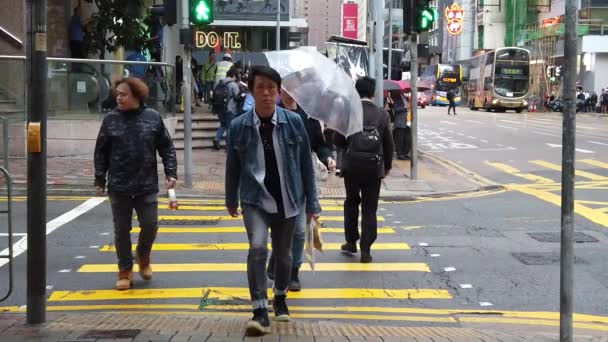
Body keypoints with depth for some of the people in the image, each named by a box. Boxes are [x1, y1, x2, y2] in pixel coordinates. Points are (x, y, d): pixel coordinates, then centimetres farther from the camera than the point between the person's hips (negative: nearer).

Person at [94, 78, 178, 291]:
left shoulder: (153, 118, -1)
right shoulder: (111, 120, 0)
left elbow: (166, 148, 3)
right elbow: (101, 153, 3)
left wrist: (171, 173, -6)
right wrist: (99, 180, 1)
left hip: (147, 185, 0)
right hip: (118, 187, 1)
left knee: (150, 225, 1)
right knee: (121, 230, 6)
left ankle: (143, 256, 31)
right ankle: (125, 271, 20)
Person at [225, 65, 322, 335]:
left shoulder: (293, 122, -6)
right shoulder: (239, 126, -7)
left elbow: (305, 164, 0)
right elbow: (232, 167, 6)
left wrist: (312, 203, 1)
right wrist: (231, 200, 15)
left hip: (287, 200, 2)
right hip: (256, 200, -1)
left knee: (283, 253, 15)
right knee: (257, 247, -22)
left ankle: (280, 297, 42)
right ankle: (260, 310, -14)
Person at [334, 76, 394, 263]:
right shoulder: (382, 115, -3)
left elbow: (338, 140, -5)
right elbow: (389, 144, 2)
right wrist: (387, 166, 17)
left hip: (352, 165, 0)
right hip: (374, 167, 0)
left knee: (351, 203, 20)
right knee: (370, 209, 6)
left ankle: (351, 243, 24)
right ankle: (366, 250, 4)